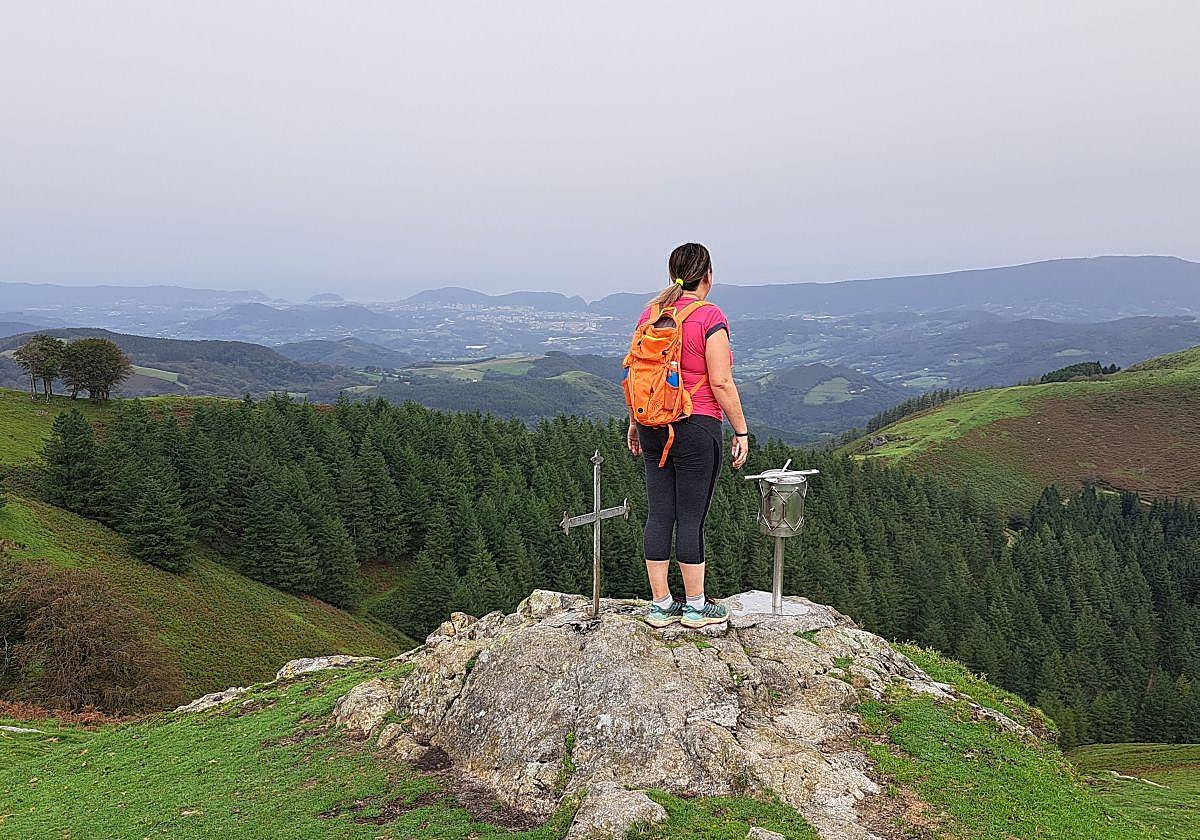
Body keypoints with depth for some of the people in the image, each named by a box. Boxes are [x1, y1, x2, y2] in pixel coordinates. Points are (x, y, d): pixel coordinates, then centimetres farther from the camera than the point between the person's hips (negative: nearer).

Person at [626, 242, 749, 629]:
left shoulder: (650, 313, 7)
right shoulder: (710, 317, -11)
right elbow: (721, 383, -14)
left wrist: (634, 422, 20)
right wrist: (741, 431, -6)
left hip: (653, 426, 6)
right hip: (697, 427, -6)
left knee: (659, 514, 9)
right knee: (691, 518, 2)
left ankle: (660, 605, 16)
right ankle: (695, 607, 14)